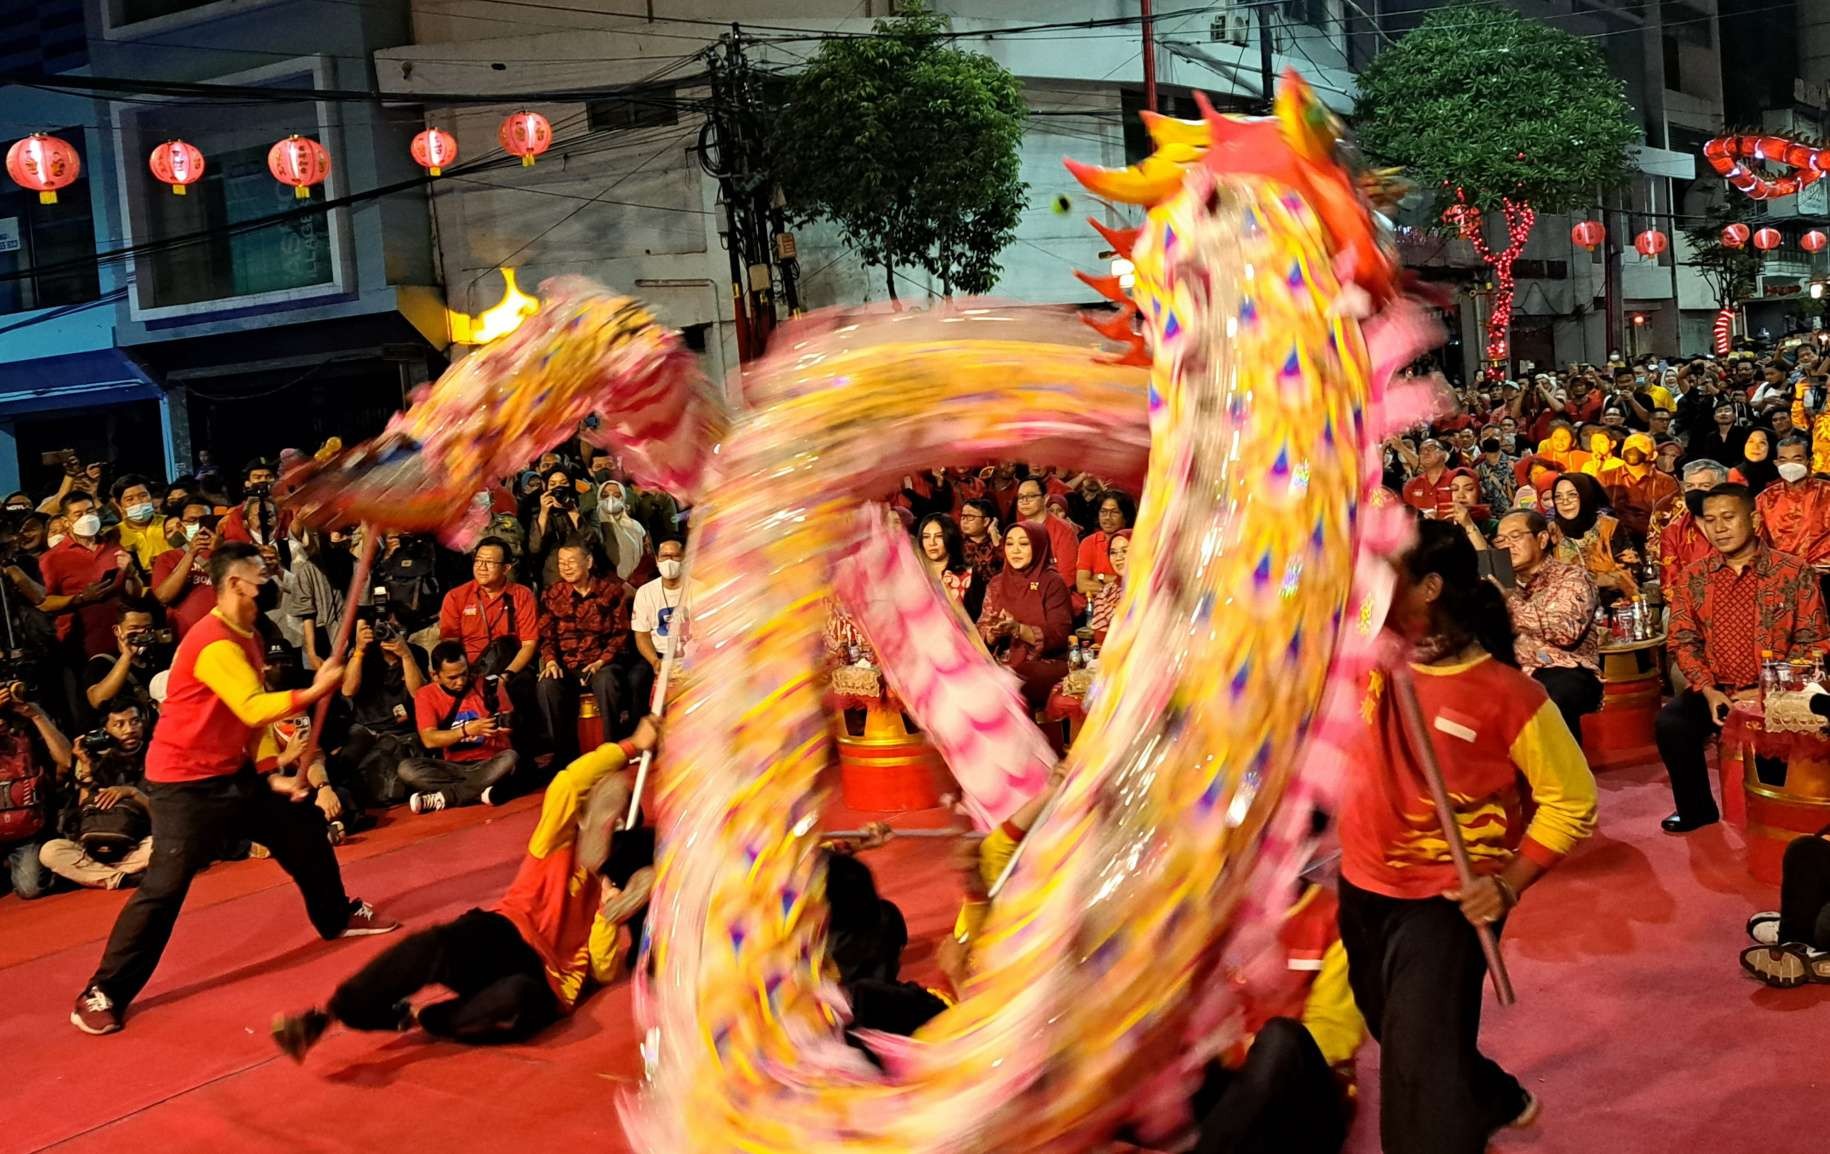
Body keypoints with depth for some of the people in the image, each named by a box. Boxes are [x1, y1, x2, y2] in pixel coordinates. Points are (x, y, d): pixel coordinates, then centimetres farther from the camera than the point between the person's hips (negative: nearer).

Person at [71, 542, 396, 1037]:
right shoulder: (214, 644, -24)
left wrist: (272, 775, 9)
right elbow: (254, 709, -32)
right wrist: (315, 691, -24)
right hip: (186, 783, -10)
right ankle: (101, 993, 1)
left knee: (304, 827, 17)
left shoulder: (246, 638, 8)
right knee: (164, 886, -11)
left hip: (234, 773, 10)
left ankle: (338, 916, 39)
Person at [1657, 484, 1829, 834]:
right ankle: (1696, 809, 0)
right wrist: (1708, 691, -10)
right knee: (1670, 723, -24)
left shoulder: (1794, 574, -2)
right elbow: (1683, 642, 6)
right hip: (1715, 690, 3)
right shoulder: (1691, 578, 7)